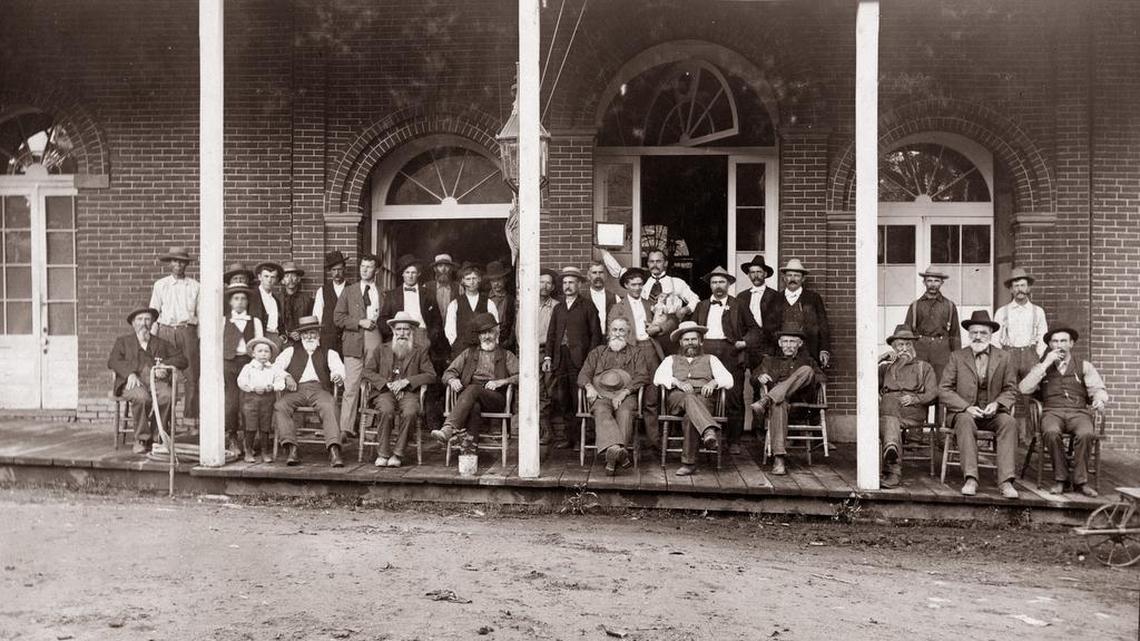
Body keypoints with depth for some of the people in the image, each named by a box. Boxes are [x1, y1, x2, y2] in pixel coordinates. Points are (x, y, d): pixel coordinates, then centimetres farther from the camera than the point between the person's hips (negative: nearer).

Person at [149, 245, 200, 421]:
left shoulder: (195, 286, 10)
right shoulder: (160, 285, 9)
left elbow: (200, 313, 11)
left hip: (188, 331, 0)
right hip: (166, 331, 0)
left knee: (191, 375, -2)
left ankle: (191, 415, 4)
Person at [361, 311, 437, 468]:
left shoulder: (420, 350, 16)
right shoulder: (382, 350, 19)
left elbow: (431, 375, 6)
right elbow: (366, 372, 9)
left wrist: (407, 381, -8)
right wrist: (387, 383, -6)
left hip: (409, 392, 0)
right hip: (385, 392, 1)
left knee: (410, 412, -34)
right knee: (387, 411, -34)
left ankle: (398, 454, -25)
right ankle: (383, 453, -24)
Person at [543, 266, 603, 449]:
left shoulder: (588, 307, 6)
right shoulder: (558, 308, 19)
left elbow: (596, 334, 1)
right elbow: (551, 334, 18)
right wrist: (548, 357, 6)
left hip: (579, 359, -4)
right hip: (560, 359, 4)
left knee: (579, 400, -7)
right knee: (560, 400, 0)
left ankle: (582, 436, -2)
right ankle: (567, 436, 5)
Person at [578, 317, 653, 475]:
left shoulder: (637, 353, 23)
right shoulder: (597, 352, 29)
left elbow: (642, 376, 6)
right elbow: (583, 374, 18)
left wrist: (624, 392, -10)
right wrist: (589, 387, -7)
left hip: (625, 395, -1)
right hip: (600, 394, 1)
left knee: (625, 413, -36)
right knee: (601, 412, -35)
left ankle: (612, 456, -51)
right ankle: (614, 449, -59)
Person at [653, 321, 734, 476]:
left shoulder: (710, 359, 27)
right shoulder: (671, 360, 28)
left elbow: (728, 380, 12)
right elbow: (658, 378, 6)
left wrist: (713, 383, -9)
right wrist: (677, 382, -12)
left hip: (703, 400, 0)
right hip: (676, 398, 0)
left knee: (691, 415, -37)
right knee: (689, 398, -39)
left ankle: (689, 462, -41)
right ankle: (709, 432, -62)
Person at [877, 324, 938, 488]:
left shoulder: (924, 367, 30)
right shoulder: (885, 367, 35)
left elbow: (933, 393, 14)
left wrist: (915, 399, -7)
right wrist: (880, 359, 13)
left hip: (914, 409, -1)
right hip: (887, 405, 1)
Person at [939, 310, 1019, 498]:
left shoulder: (1003, 358, 9)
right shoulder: (957, 357, 5)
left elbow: (1011, 389, 11)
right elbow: (944, 390, 0)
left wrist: (997, 404, -11)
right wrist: (966, 407, -15)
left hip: (992, 413, 1)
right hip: (963, 412, -1)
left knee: (1009, 422, -30)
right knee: (966, 421, -35)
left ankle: (1005, 481, -34)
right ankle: (970, 479, -38)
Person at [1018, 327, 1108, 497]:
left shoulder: (1084, 366, 20)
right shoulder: (1041, 367, 20)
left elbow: (1098, 389, 8)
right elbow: (1024, 389, 2)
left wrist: (1100, 399, -17)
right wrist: (1046, 364, -1)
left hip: (1079, 411, 0)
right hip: (1052, 411, 0)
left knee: (1086, 434, -35)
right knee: (1051, 432, -36)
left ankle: (1080, 481, -20)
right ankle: (1060, 478, -19)